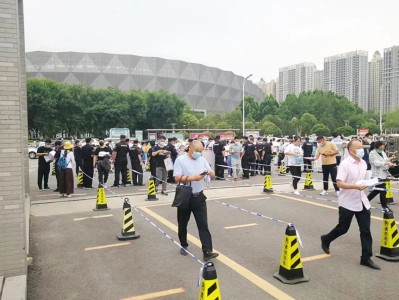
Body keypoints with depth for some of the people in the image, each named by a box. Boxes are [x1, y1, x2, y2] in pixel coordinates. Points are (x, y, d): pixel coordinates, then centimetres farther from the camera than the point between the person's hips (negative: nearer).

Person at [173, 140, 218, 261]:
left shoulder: (202, 160, 6)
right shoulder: (180, 160, -8)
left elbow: (213, 176, 8)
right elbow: (177, 178, -16)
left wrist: (210, 172, -15)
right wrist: (193, 178, -23)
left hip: (199, 197, 3)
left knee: (203, 225, -3)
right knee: (183, 224, 13)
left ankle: (207, 252, -3)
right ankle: (184, 246, 34)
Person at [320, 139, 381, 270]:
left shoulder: (364, 163, 7)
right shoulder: (345, 164, -16)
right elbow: (340, 183, -22)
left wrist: (366, 184, 5)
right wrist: (356, 186, -31)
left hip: (362, 201, 6)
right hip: (347, 203, -6)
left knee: (366, 230, 4)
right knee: (342, 228, 8)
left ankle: (366, 258, 13)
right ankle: (326, 240, 35)